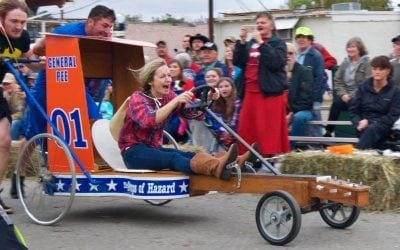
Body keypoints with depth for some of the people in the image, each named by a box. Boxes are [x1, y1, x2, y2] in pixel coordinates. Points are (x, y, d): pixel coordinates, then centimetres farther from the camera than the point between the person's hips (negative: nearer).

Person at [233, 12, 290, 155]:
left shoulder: (278, 43, 0)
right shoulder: (250, 44, 16)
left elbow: (277, 62, -18)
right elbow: (238, 63, 8)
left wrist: (262, 43, -17)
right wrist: (242, 42, -2)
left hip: (270, 92, -6)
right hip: (250, 92, 6)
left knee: (270, 129, -8)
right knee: (247, 128, 6)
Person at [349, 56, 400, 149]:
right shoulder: (363, 87, 10)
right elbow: (353, 110, 10)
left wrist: (370, 122, -15)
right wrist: (358, 123, -13)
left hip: (384, 126, -2)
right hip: (364, 126, 2)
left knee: (372, 129, -37)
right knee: (368, 130, -35)